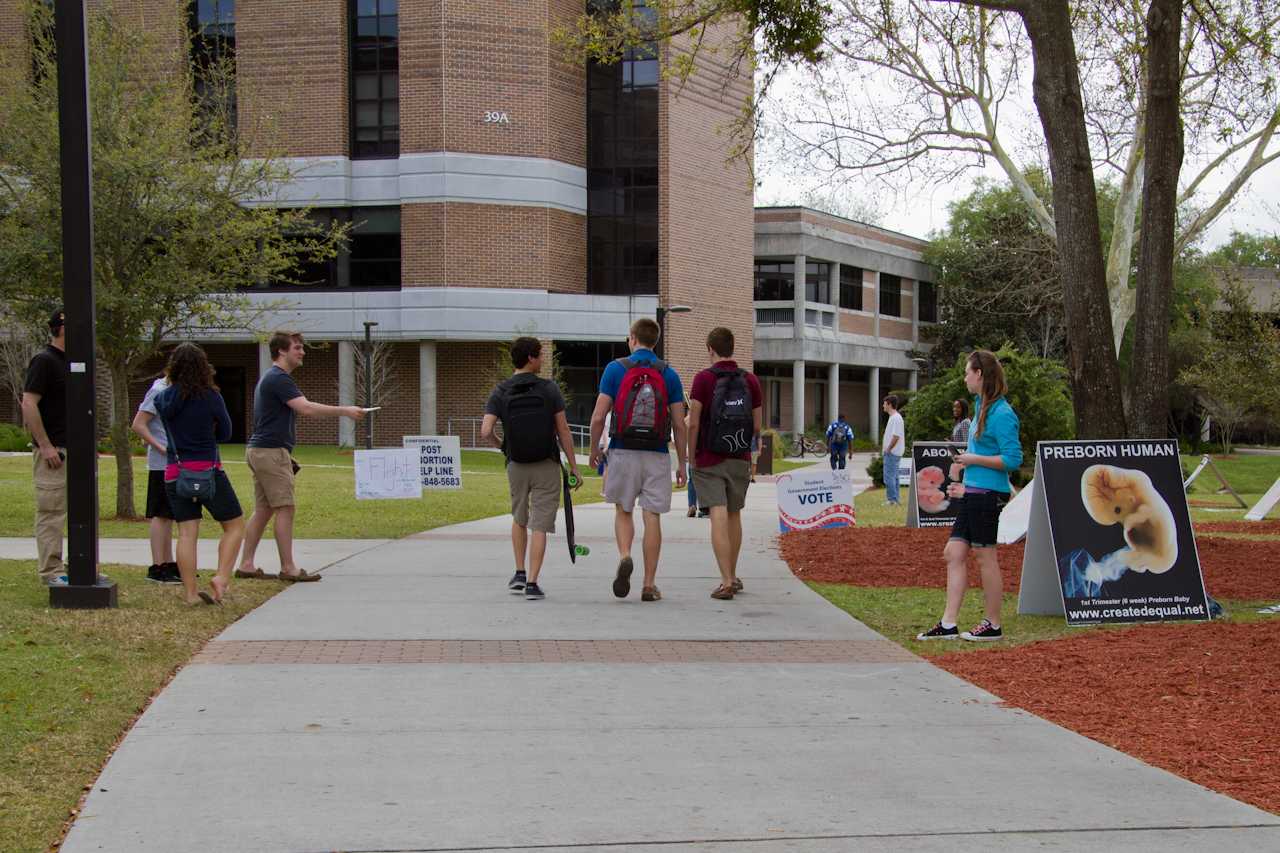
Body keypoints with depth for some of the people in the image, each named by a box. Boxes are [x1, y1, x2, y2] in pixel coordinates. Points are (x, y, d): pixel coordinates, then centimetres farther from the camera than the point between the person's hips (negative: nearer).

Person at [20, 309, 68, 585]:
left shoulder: (69, 362, 15)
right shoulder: (44, 361, -11)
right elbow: (28, 404, -18)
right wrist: (45, 446, -20)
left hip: (72, 449, 9)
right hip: (52, 451, -9)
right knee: (50, 512, -4)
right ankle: (51, 572, 0)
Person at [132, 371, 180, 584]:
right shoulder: (158, 391, -11)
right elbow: (138, 425, -16)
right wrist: (161, 448, -19)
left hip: (175, 464, 9)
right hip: (162, 464, -9)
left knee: (167, 516, 13)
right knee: (161, 515, -7)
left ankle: (169, 564, 19)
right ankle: (157, 568, -5)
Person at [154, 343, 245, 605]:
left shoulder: (163, 398, 2)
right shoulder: (210, 396, -8)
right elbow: (225, 433, 2)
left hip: (175, 473, 4)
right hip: (208, 471, -4)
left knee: (186, 533, 5)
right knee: (235, 525, 8)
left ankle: (191, 593, 2)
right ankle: (222, 577, -8)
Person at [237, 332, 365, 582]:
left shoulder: (271, 378, 20)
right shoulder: (279, 378, -14)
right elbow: (306, 408, -25)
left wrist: (285, 456, 26)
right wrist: (344, 411, -21)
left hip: (260, 451, 10)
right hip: (271, 451, -10)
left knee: (263, 510, 10)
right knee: (286, 508, -7)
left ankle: (246, 564, 11)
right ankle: (288, 568, -6)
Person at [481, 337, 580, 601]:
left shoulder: (500, 392, -3)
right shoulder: (549, 389, -7)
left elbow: (485, 432, -13)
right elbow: (563, 431, -8)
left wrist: (501, 446, 9)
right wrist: (574, 467, -2)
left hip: (516, 466, 3)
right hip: (546, 466, -2)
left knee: (520, 519, 24)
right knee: (540, 525, 0)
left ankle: (520, 574, 21)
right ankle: (532, 583, -6)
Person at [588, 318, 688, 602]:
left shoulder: (616, 368, -2)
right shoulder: (669, 374, 3)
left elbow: (599, 416, -5)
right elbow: (679, 425, 1)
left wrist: (594, 449, 10)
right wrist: (681, 464, 9)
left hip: (623, 452, -1)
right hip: (657, 455, 1)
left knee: (623, 510, 16)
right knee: (652, 517, 4)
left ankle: (624, 556, -11)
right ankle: (649, 584, 5)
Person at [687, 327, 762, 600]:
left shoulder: (704, 378, -8)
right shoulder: (750, 380, 3)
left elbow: (693, 424, -10)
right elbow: (757, 426, 5)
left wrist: (691, 457, 0)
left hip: (709, 461, -4)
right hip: (740, 460, 4)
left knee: (719, 516, -8)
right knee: (734, 516, 17)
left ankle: (726, 581, -17)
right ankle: (732, 576, 28)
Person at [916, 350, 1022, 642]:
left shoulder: (1001, 413, -15)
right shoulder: (982, 407, 15)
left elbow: (1012, 459, -19)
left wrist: (973, 459, -14)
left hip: (988, 495, -10)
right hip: (974, 494, 10)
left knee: (985, 556, 0)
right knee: (954, 553, 8)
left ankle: (993, 625, 12)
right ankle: (948, 625, 11)